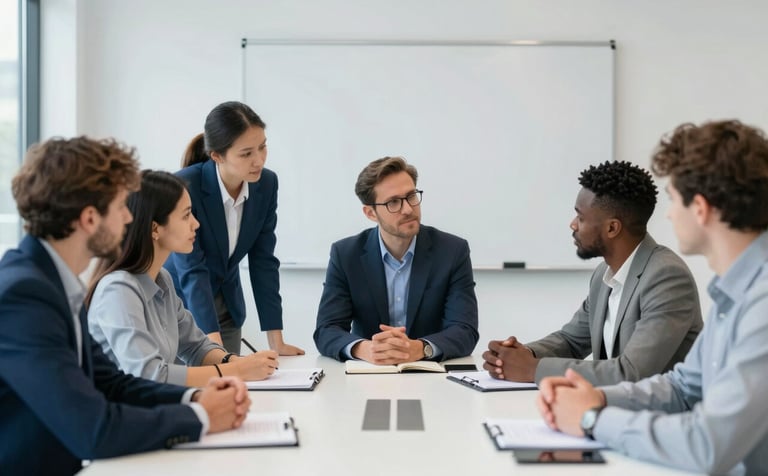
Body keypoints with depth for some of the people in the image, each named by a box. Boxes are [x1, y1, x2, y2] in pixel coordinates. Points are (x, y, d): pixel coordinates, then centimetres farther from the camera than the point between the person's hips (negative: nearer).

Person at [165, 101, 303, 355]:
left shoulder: (266, 184, -10)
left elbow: (263, 261, -7)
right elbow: (192, 271, -30)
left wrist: (277, 342, -10)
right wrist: (214, 347, -38)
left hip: (226, 308, 5)